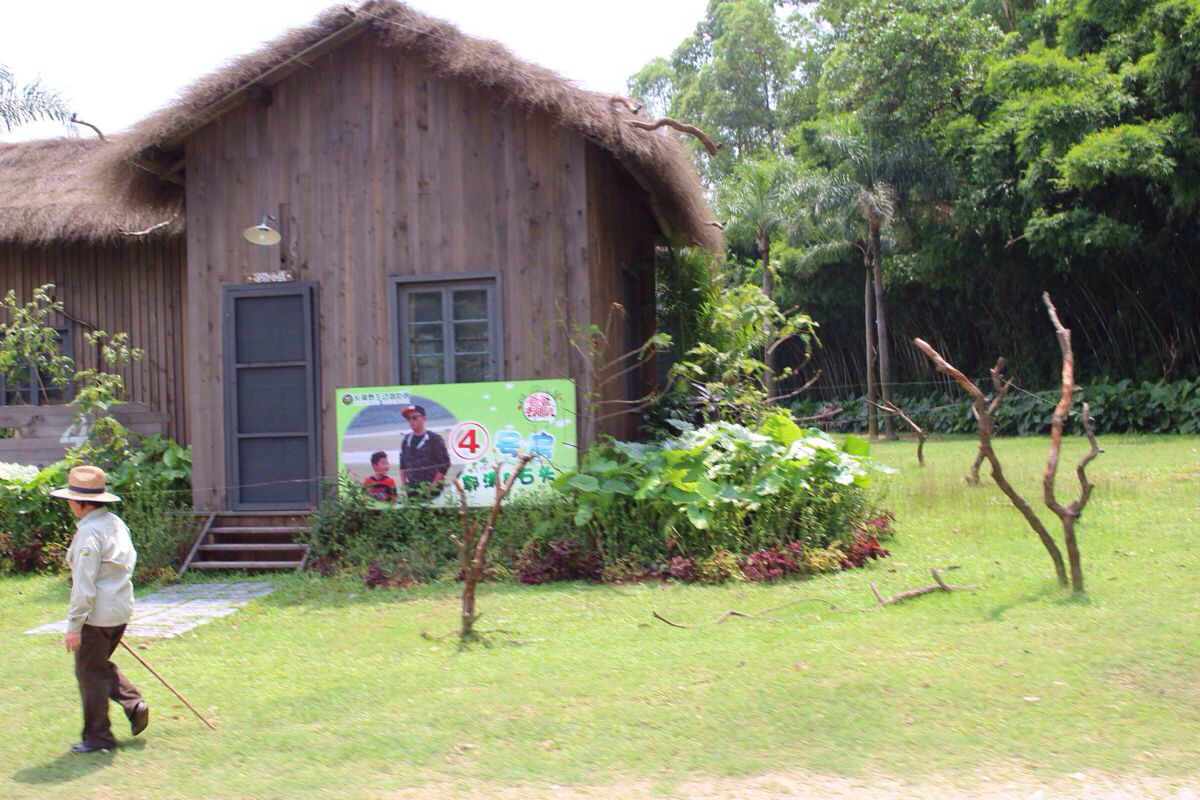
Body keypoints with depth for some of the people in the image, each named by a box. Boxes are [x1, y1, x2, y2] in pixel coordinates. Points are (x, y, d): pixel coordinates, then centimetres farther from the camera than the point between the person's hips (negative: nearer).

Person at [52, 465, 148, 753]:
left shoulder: (89, 531, -18)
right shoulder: (115, 522, 10)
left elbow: (84, 584, -20)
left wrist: (74, 625, -16)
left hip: (97, 613, -9)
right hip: (121, 608, 9)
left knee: (89, 672, 4)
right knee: (101, 665, 23)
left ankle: (97, 737, 12)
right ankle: (134, 705, 10)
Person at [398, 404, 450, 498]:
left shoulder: (434, 439, -5)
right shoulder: (407, 439, 11)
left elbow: (444, 464, -7)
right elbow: (402, 464, 18)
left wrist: (433, 485, -10)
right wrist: (403, 484, 10)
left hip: (430, 491, -5)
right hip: (411, 490, 5)